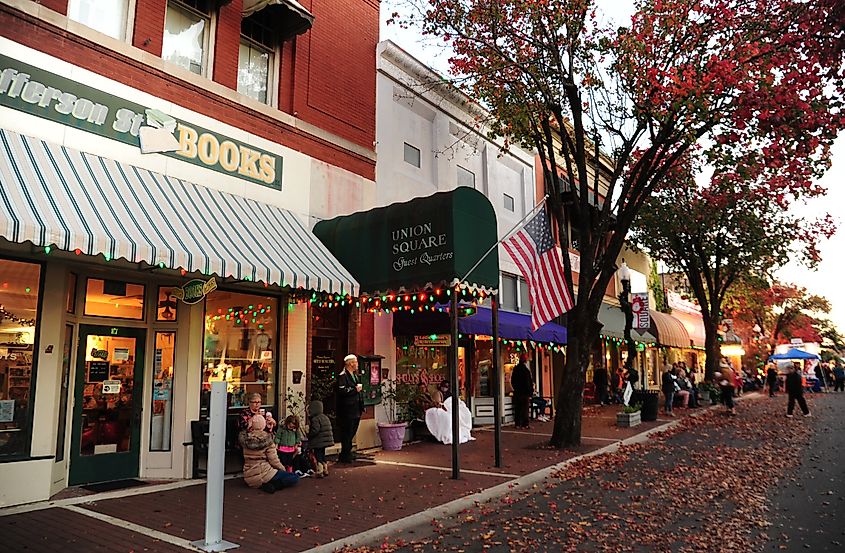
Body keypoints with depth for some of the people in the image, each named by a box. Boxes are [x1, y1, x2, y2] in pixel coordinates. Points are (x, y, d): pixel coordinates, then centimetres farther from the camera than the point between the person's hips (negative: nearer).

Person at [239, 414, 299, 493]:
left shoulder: (245, 439, -3)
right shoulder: (267, 439, -13)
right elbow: (274, 460, -13)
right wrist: (283, 469, 5)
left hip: (249, 479, 6)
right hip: (263, 476, -6)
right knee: (295, 478, -3)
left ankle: (259, 485, 7)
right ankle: (267, 485, -11)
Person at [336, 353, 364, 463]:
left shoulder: (354, 375, 18)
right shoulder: (343, 376, -12)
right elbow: (342, 391, -25)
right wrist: (355, 389, -18)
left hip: (355, 410, 9)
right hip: (347, 410, -9)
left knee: (352, 432, 15)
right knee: (347, 433, -3)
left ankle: (346, 453, 27)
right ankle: (345, 456, 6)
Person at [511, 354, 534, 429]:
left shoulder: (515, 369, 6)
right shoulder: (526, 369, -13)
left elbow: (512, 381, 13)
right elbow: (530, 381, -11)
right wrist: (531, 392, -4)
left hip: (517, 392, 5)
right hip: (525, 392, -5)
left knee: (517, 408, 10)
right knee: (525, 408, -2)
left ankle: (517, 424, 11)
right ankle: (524, 424, -4)